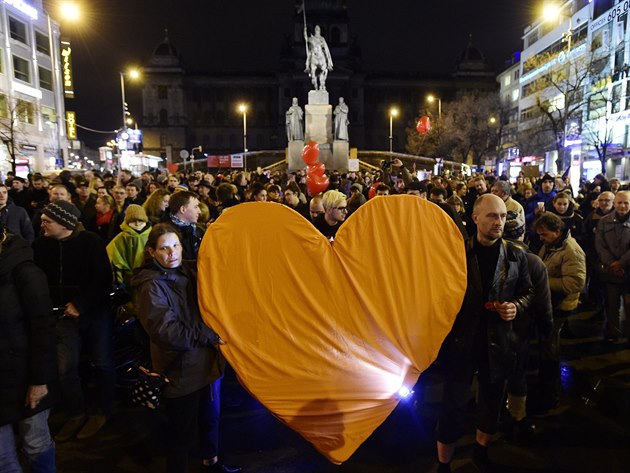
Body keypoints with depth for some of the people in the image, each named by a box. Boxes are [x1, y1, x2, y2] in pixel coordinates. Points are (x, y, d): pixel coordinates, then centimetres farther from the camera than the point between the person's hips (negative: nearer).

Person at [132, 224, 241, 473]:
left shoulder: (191, 270, 3)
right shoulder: (152, 286, -17)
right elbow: (165, 331, -25)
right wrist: (209, 335, -22)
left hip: (208, 361, 7)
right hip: (182, 370, -7)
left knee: (211, 417, 25)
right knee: (183, 432, 9)